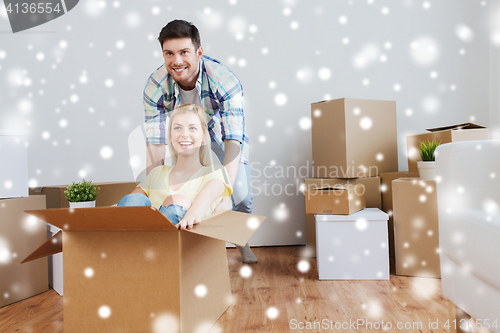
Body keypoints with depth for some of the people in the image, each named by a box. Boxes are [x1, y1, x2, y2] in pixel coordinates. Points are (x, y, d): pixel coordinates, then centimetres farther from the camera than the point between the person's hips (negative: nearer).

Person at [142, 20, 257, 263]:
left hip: (222, 135, -2)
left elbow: (233, 141, -41)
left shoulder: (225, 81, -36)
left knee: (240, 193, -14)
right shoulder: (155, 87, -27)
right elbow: (155, 144, -25)